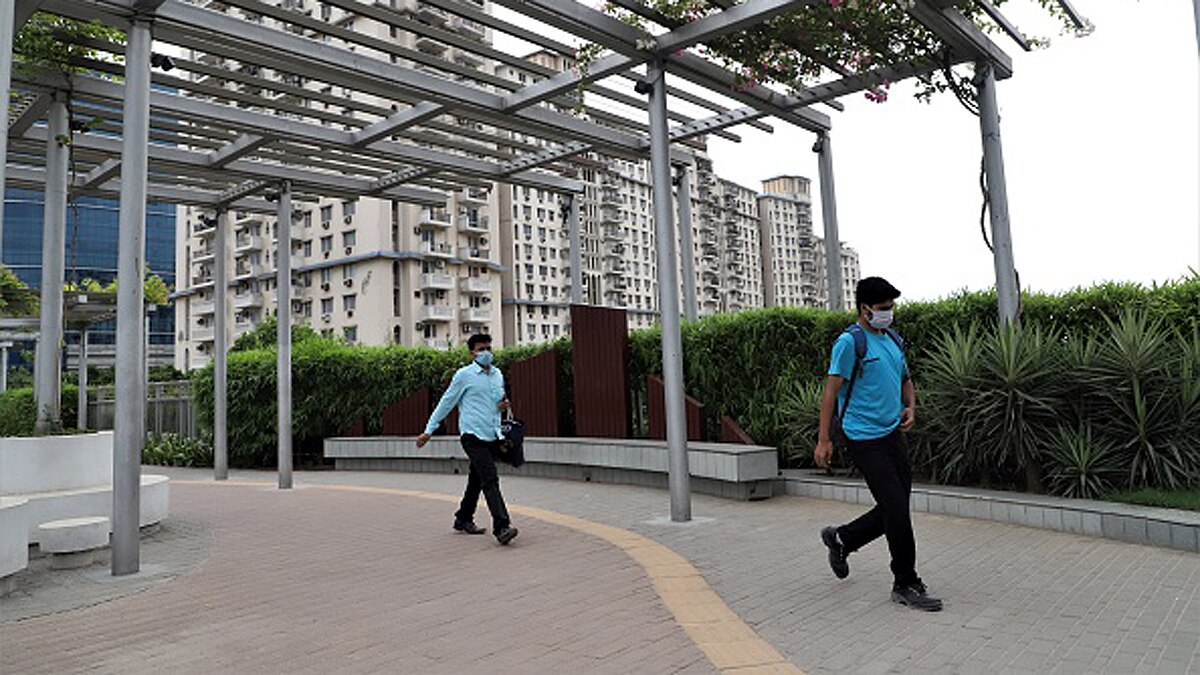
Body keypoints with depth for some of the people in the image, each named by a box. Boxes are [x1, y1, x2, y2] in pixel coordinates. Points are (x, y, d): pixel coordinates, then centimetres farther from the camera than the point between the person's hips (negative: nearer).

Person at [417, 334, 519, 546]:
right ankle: (501, 526, -24)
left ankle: (463, 520, 31)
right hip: (473, 436, -6)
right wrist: (429, 430, 2)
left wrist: (504, 404, 4)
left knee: (477, 481, 16)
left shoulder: (498, 375, 14)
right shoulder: (464, 375, -3)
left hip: (492, 437, 6)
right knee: (490, 479, -17)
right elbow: (447, 402, 1)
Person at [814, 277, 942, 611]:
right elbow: (831, 391, -12)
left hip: (893, 434, 8)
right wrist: (824, 440, -15)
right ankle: (906, 584, 6)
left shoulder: (894, 340, 14)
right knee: (897, 511, -8)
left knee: (894, 511, 10)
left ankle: (841, 538, 31)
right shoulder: (849, 342, -10)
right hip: (864, 440, -8)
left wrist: (910, 407, 6)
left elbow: (905, 379, 28)